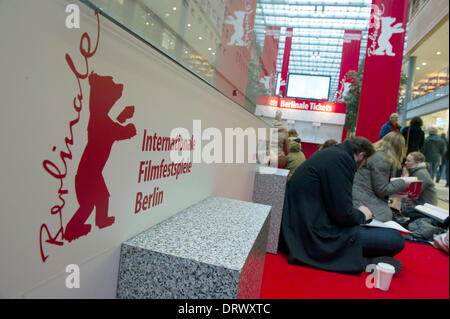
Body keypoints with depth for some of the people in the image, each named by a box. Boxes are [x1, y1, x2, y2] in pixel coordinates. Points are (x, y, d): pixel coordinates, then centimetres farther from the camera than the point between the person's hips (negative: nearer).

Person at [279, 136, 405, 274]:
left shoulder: (329, 154, 15)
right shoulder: (342, 158, -15)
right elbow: (343, 214, -18)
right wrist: (361, 215, 2)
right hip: (315, 236, -10)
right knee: (395, 239, -10)